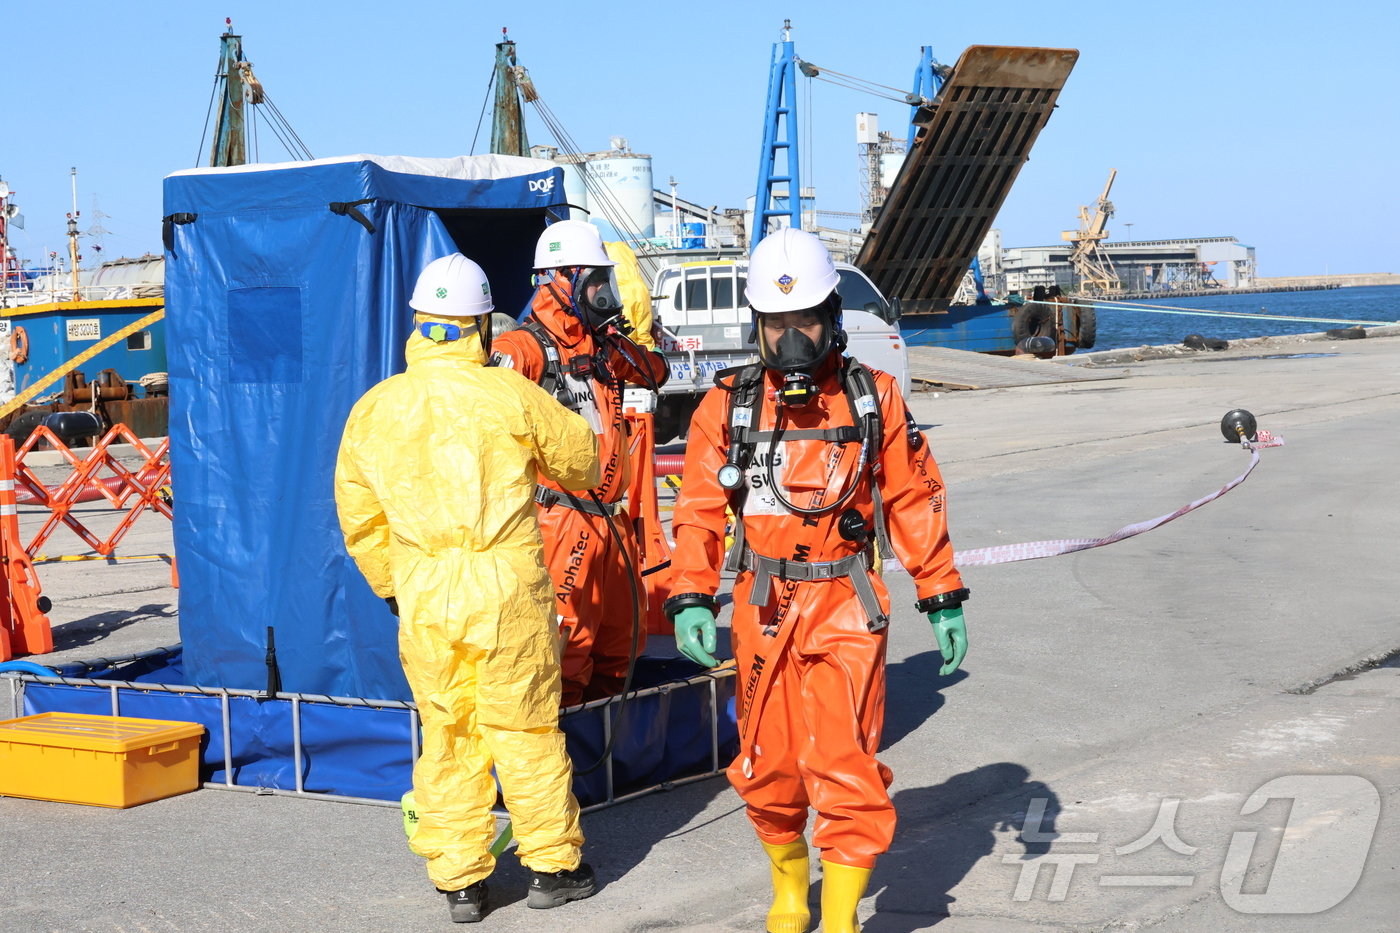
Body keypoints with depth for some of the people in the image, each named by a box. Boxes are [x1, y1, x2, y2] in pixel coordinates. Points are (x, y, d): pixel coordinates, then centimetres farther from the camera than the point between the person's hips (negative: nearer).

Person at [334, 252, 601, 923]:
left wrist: (392, 588, 24)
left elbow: (360, 521, 11)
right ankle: (553, 865, 17)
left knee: (446, 736, 11)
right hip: (507, 588, -2)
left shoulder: (373, 410, 5)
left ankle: (459, 881, 16)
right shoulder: (510, 395, -4)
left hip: (423, 596, 2)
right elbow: (581, 459, 10)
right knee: (526, 729, 8)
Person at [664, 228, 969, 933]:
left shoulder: (873, 398, 1)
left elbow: (914, 501, 7)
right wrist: (690, 599, -9)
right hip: (762, 607, 2)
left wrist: (943, 598, 6)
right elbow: (700, 510, 3)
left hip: (845, 609, -1)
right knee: (768, 766, 10)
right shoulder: (728, 405, 2)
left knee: (844, 768, -9)